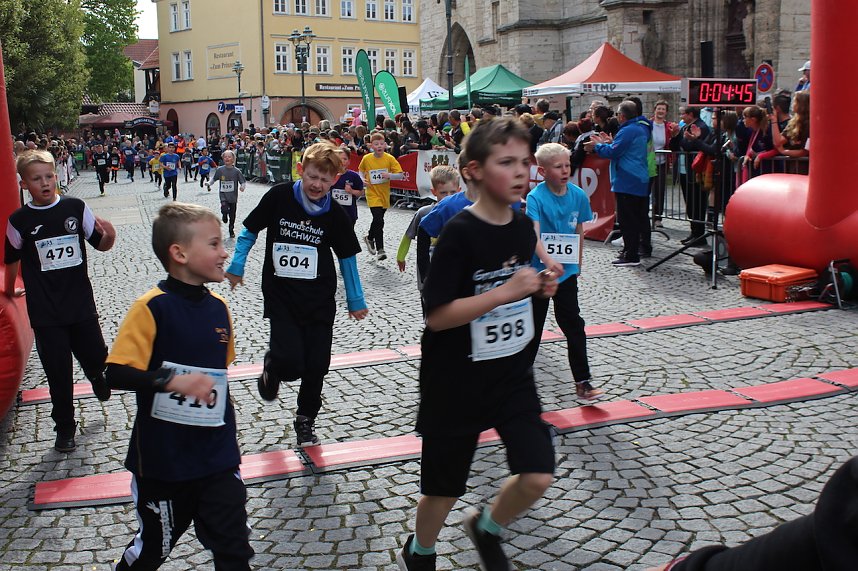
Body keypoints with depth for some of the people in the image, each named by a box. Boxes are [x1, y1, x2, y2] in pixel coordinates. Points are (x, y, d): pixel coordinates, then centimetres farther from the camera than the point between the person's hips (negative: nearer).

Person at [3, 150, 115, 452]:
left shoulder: (76, 208, -4)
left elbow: (101, 245, 3)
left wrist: (109, 235, -19)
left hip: (81, 303, 1)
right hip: (45, 312, -1)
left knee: (96, 357, 7)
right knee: (58, 373, 6)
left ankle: (96, 376, 45)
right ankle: (64, 428, 23)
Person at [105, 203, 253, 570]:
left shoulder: (218, 307, 2)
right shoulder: (152, 307, -16)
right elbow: (117, 373, -22)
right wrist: (173, 381, -34)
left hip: (217, 456, 4)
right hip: (163, 458, -4)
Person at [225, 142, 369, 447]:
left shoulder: (336, 214, -4)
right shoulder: (279, 196, -9)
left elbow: (347, 258, 7)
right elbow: (249, 231, 5)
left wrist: (355, 301, 13)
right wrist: (236, 266, -1)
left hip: (320, 301, 2)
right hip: (281, 298, -2)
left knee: (316, 366, 2)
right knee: (290, 362, -15)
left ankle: (305, 420, 27)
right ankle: (271, 368, 23)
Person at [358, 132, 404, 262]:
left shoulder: (389, 158, -7)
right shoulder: (366, 159, -5)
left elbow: (400, 175, -7)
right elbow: (361, 171, 14)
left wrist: (389, 175, -25)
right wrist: (363, 179, -6)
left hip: (385, 194, 2)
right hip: (373, 194, -2)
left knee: (378, 219, 15)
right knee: (378, 220, -15)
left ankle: (370, 238, 43)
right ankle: (380, 249, -7)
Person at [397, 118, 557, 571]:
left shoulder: (524, 228, 1)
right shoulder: (459, 233, -20)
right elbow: (436, 315, -21)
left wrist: (539, 288, -4)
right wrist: (505, 292, -26)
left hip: (513, 375, 6)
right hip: (457, 382, -5)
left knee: (539, 476, -1)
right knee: (444, 485, 10)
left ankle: (486, 527, 30)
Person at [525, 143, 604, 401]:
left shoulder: (578, 195, -3)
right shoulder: (536, 197, -16)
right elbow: (534, 234, -29)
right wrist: (548, 261, -44)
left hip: (567, 271, 3)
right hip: (539, 270, -3)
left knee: (574, 325, 2)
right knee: (534, 324, 10)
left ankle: (583, 382, 7)